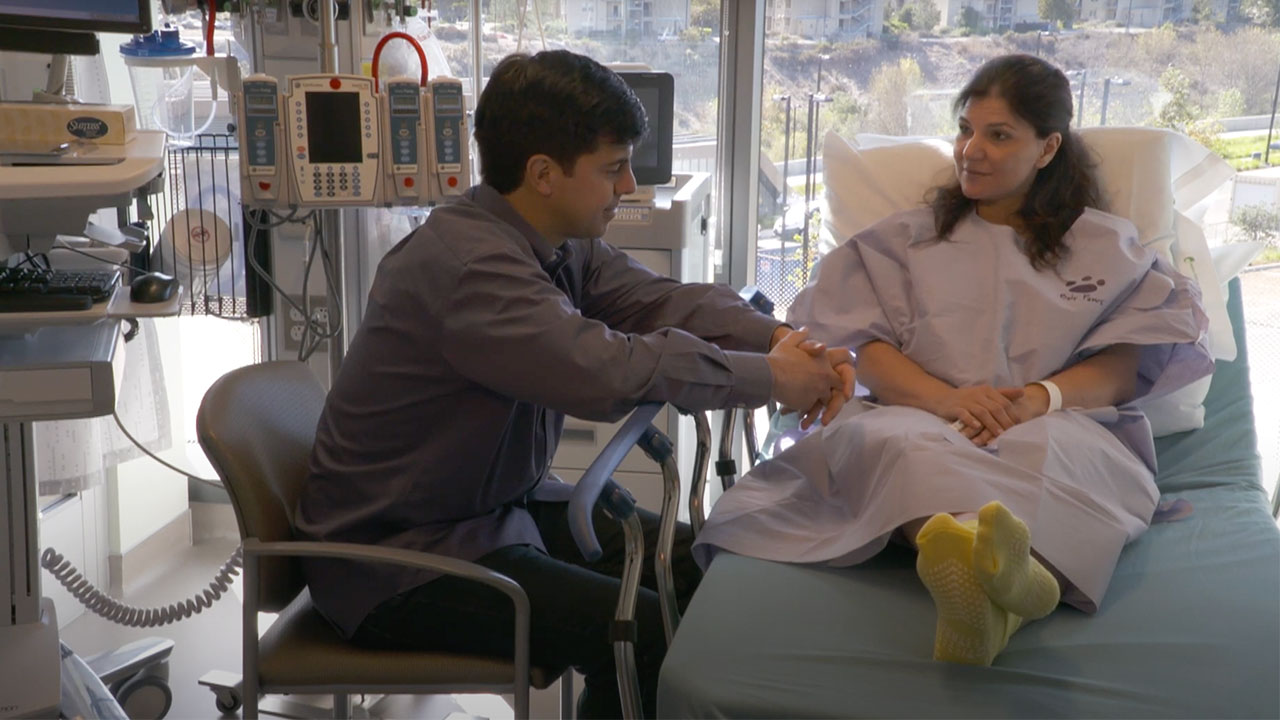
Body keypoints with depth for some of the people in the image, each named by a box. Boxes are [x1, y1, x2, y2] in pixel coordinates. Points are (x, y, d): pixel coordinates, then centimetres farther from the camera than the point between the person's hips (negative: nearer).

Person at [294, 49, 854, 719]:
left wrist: (782, 338, -18)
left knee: (699, 568, 5)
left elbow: (660, 299, 0)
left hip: (500, 505, 9)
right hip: (395, 560, -9)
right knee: (643, 633, -21)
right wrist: (769, 378, -24)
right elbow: (612, 371, -35)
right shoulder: (464, 262, -28)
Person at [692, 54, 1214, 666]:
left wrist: (1040, 397, -13)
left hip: (1057, 427, 1)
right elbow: (867, 353, 10)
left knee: (1060, 454, -39)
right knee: (895, 445, -39)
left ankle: (981, 597, -68)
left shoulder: (1107, 247, 25)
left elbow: (1122, 369, 11)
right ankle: (1012, 582, -68)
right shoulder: (907, 237, 26)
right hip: (921, 418, 0)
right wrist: (949, 398, -12)